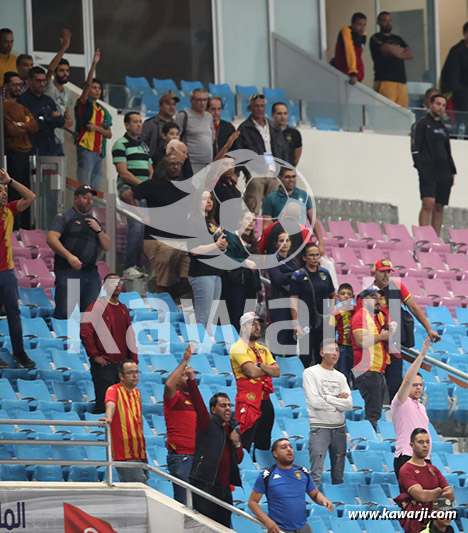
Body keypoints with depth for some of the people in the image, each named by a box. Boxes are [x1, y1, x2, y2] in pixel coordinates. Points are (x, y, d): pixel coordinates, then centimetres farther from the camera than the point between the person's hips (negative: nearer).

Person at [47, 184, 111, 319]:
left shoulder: (94, 221, 22)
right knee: (64, 313, -14)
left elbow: (106, 247, 22)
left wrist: (98, 230, 4)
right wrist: (69, 256, -24)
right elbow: (51, 239, -10)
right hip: (68, 272, -6)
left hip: (91, 274, 6)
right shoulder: (64, 217, 3)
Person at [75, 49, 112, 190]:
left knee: (96, 190, 5)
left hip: (98, 152, 7)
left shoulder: (103, 111, 19)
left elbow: (109, 134, 16)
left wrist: (96, 128, -4)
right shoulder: (83, 104, 3)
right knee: (84, 189, -13)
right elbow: (88, 84, -12)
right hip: (86, 149, -7)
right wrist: (94, 64, -20)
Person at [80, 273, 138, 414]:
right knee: (104, 402, -10)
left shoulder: (123, 309, 18)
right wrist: (95, 355, -12)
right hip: (104, 364, -7)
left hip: (122, 364, 7)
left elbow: (130, 335, 22)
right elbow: (85, 333, -10)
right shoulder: (96, 306, -3)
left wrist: (133, 360, 15)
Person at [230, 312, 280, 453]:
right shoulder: (239, 348, -6)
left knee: (264, 445, 11)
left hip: (265, 401, 8)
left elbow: (277, 372, 5)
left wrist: (260, 366, -10)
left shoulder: (263, 350, 18)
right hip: (248, 402, -8)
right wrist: (268, 369, 0)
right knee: (244, 445, -11)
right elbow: (252, 372, -18)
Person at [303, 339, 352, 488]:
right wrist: (338, 401, -2)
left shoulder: (340, 377, 14)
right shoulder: (310, 373, -2)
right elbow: (314, 401, -13)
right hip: (319, 427, -6)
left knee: (338, 475, 9)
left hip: (339, 428, 6)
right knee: (316, 475, -14)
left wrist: (327, 398, -8)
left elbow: (349, 404, 3)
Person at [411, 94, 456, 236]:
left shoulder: (443, 128, 22)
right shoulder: (421, 124, 2)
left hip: (444, 174, 6)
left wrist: (452, 172, 16)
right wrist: (421, 168, -16)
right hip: (428, 172, -6)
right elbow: (415, 148, -6)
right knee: (428, 203, -19)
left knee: (439, 208, 2)